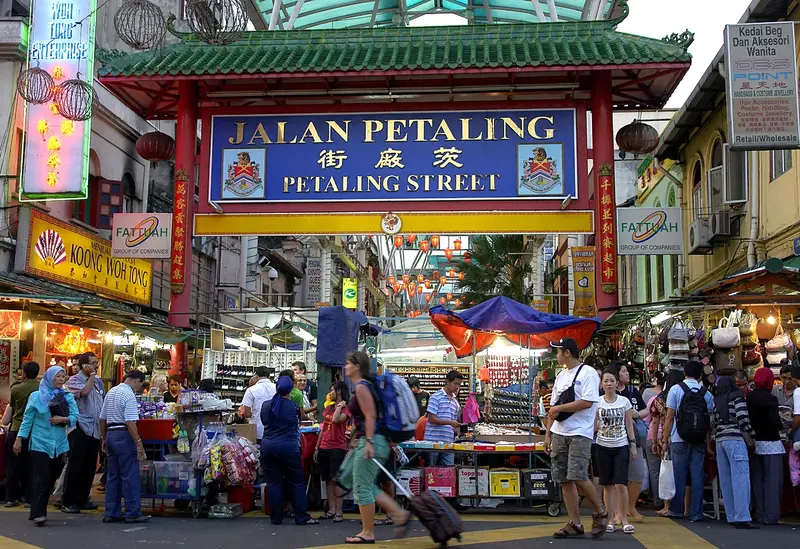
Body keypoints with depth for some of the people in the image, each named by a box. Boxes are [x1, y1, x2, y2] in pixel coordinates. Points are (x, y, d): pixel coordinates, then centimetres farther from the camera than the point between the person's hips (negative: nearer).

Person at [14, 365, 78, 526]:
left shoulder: (68, 397, 8)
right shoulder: (36, 396, 1)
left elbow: (75, 416, 1)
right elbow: (27, 420, 1)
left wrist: (63, 419, -18)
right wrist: (19, 439, -3)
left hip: (59, 445, 4)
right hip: (40, 444, -4)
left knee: (51, 479, 7)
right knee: (42, 479, -10)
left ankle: (39, 511, 19)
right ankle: (38, 514, -10)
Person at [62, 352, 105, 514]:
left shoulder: (98, 382, 17)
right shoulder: (74, 380, -3)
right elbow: (84, 392, -23)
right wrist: (92, 375, -13)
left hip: (95, 430, 7)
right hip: (80, 429, -7)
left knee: (90, 466, 10)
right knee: (75, 466, -5)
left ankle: (82, 499, 20)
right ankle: (68, 502, 1)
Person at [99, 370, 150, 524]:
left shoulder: (111, 392, 14)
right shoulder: (129, 395, -13)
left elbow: (102, 418, 19)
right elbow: (130, 423, -20)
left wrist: (104, 439, 26)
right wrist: (139, 444, -19)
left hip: (110, 434, 9)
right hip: (124, 436, -9)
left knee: (112, 476, 12)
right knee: (130, 476, -4)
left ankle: (111, 513, 15)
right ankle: (132, 513, -1)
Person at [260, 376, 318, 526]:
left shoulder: (265, 405, 1)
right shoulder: (293, 407, -6)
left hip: (268, 446, 3)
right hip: (288, 447, -2)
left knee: (273, 482, 8)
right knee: (296, 482, 5)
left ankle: (276, 518, 10)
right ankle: (302, 517, 5)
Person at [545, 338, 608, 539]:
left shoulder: (588, 373, -7)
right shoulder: (560, 376, 16)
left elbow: (587, 402, -18)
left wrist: (559, 408, -12)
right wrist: (548, 434, 13)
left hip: (579, 433, -7)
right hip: (559, 433, 7)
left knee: (578, 476, -15)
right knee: (564, 479, 5)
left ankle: (600, 513, 7)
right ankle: (575, 524, 11)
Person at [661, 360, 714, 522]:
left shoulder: (676, 389, -2)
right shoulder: (706, 394, 5)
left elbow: (670, 417, -4)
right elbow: (709, 421, 3)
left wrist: (665, 440, 1)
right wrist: (709, 443, 8)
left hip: (679, 440, -2)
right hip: (699, 441, 2)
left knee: (679, 476, 6)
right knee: (697, 477, 5)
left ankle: (677, 510, 15)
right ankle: (696, 513, 7)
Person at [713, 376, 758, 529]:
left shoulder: (716, 401, 16)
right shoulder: (737, 397, -1)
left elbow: (714, 423, 12)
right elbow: (742, 418, -10)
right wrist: (752, 434, -1)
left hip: (719, 440, 6)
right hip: (735, 438, -6)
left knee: (726, 480, 6)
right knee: (741, 477, -9)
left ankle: (732, 517, 8)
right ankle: (742, 518, -15)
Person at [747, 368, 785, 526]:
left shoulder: (748, 398, 3)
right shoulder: (770, 399, -12)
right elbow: (775, 421, -19)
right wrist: (781, 427, 0)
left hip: (754, 443, 5)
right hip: (770, 443, -5)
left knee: (757, 481, 9)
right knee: (773, 481, -1)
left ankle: (760, 515, 12)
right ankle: (771, 516, -3)